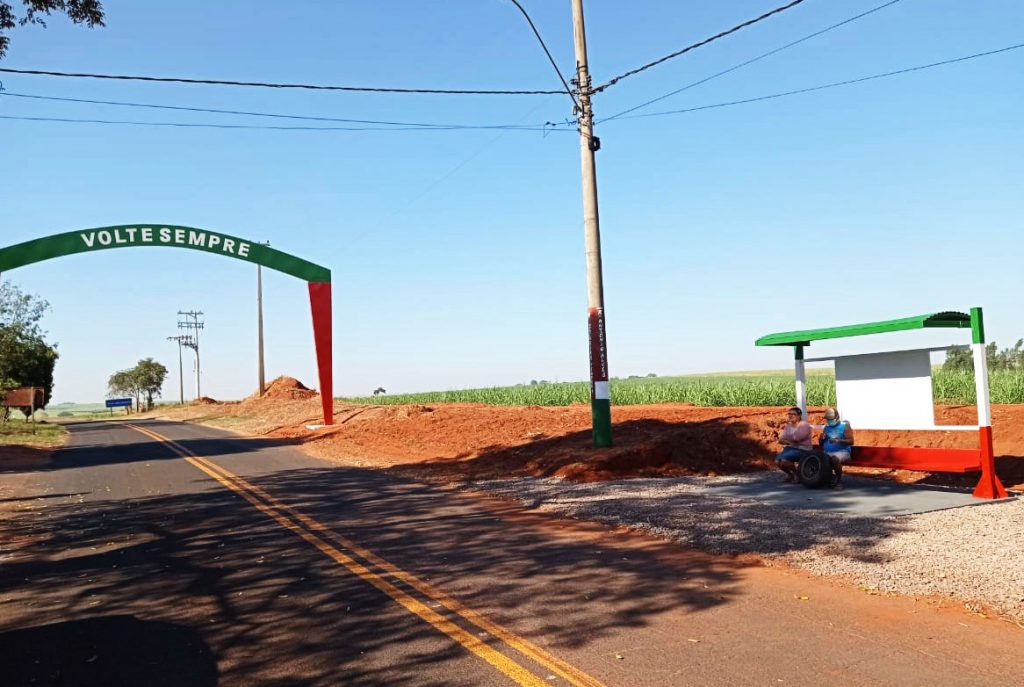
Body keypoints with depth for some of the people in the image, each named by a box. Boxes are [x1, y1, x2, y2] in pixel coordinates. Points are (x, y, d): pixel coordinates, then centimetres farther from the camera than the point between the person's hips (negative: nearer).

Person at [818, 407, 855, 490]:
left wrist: (839, 441, -24)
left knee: (835, 458, -37)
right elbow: (821, 443, 20)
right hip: (828, 452, 5)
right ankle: (830, 477, -1)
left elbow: (851, 441, -8)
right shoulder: (826, 427, 15)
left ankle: (839, 481, -19)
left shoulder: (845, 426, 1)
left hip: (842, 451, -5)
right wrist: (821, 438, -4)